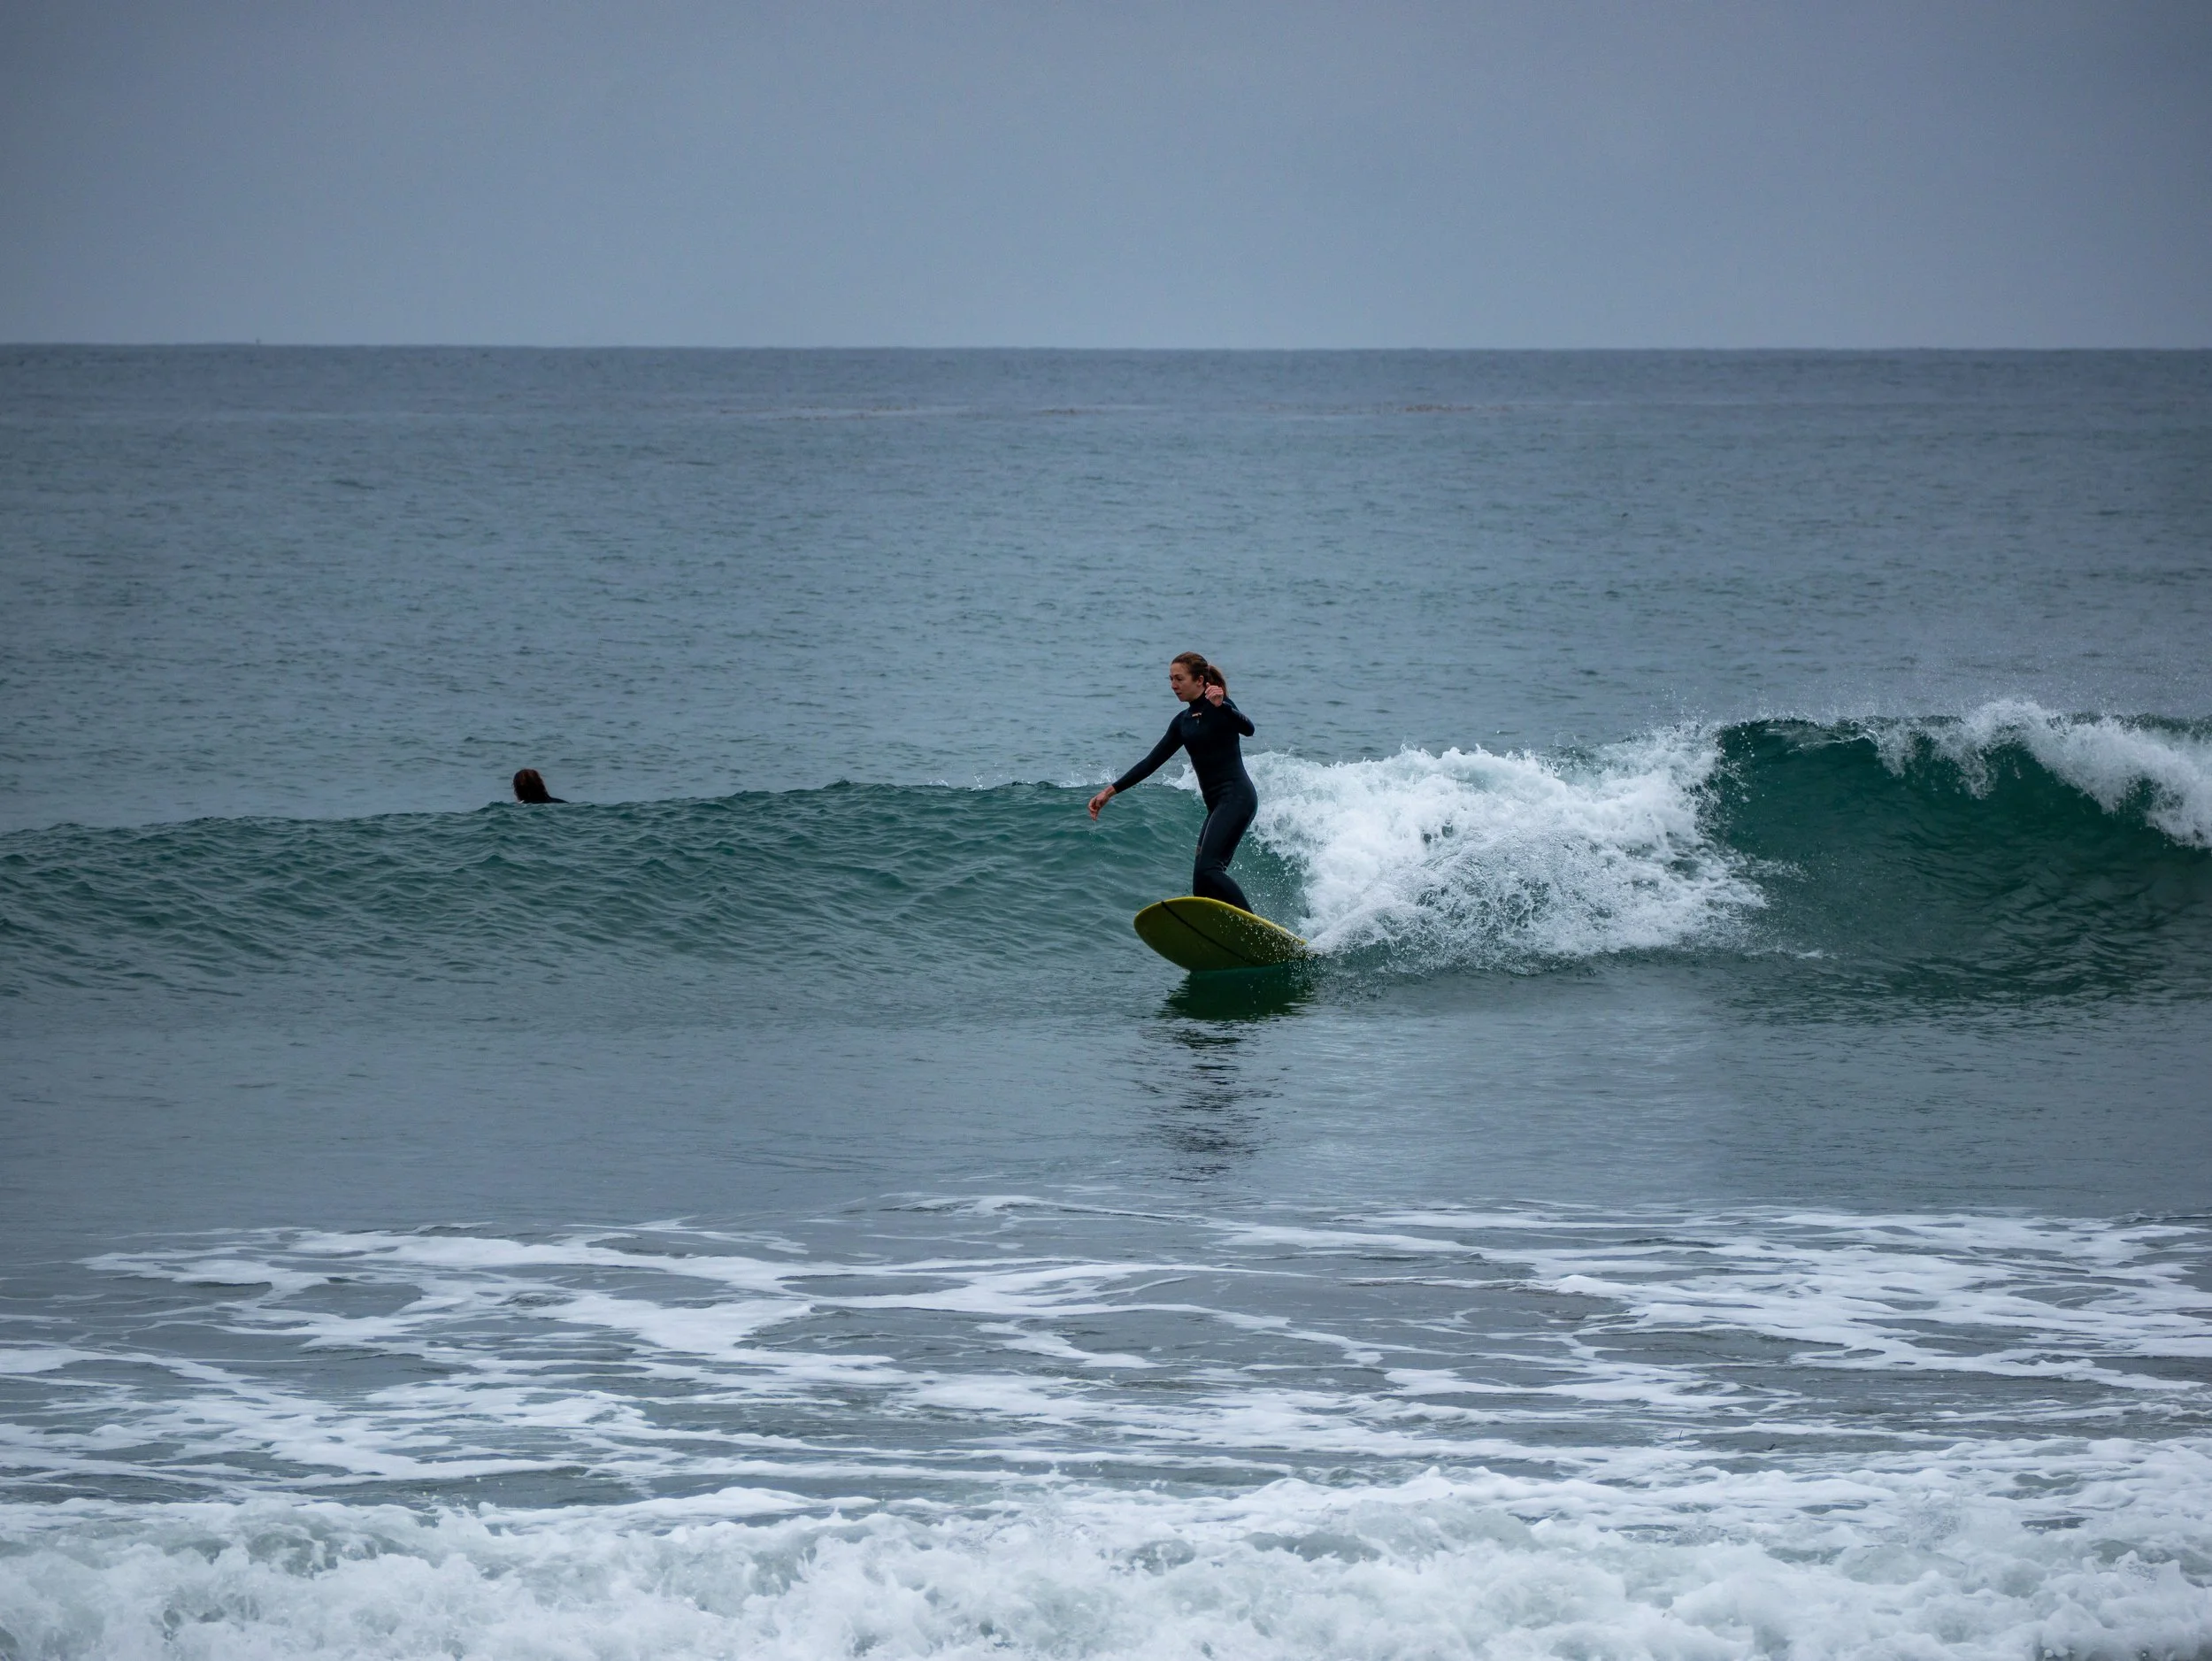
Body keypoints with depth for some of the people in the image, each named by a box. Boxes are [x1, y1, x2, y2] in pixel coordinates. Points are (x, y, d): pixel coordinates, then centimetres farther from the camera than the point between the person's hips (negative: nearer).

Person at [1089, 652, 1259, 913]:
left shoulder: (1219, 707, -6)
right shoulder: (1183, 722, 17)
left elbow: (1247, 729, -25)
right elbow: (1152, 762, 19)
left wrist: (1221, 706, -42)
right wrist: (1111, 791, 15)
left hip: (1237, 796, -9)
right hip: (1217, 804, 9)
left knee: (1207, 869, -22)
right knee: (1202, 881, 1)